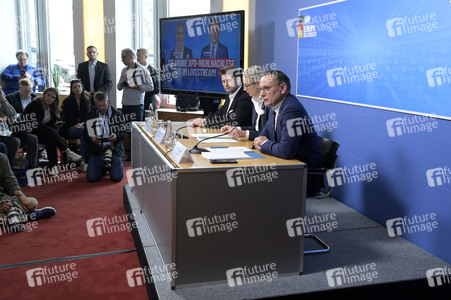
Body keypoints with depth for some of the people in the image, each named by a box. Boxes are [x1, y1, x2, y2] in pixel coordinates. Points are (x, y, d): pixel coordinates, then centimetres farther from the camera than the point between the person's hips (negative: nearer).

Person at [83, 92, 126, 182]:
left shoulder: (117, 114, 4)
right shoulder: (90, 115, 9)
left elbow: (124, 132, 3)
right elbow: (85, 134, 10)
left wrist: (117, 136, -20)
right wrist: (91, 138, -14)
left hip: (114, 149, -1)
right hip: (96, 149, 1)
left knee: (117, 177, -17)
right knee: (91, 177, -15)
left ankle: (109, 165, 20)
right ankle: (103, 168, 21)